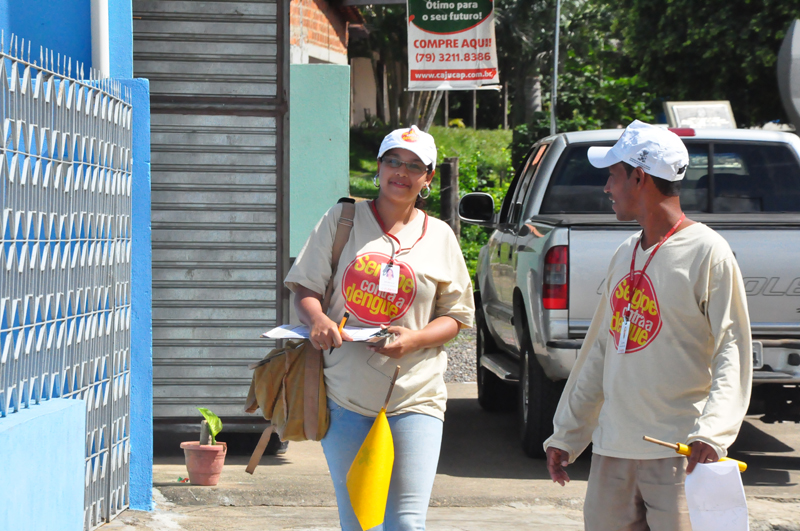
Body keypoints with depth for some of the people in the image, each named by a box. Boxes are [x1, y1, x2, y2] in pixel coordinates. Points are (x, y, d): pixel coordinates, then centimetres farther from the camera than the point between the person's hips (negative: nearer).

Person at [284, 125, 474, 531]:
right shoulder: (343, 219, 6)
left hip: (414, 399, 0)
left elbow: (456, 316, 9)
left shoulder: (439, 236, 8)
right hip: (346, 395, 1)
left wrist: (414, 339, -11)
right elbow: (304, 288, 6)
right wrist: (318, 320, -17)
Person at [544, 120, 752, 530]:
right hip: (612, 450, 7)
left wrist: (712, 431, -26)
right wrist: (566, 434, 20)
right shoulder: (624, 256, 16)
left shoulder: (706, 252, -7)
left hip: (677, 452, -7)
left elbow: (732, 349, -12)